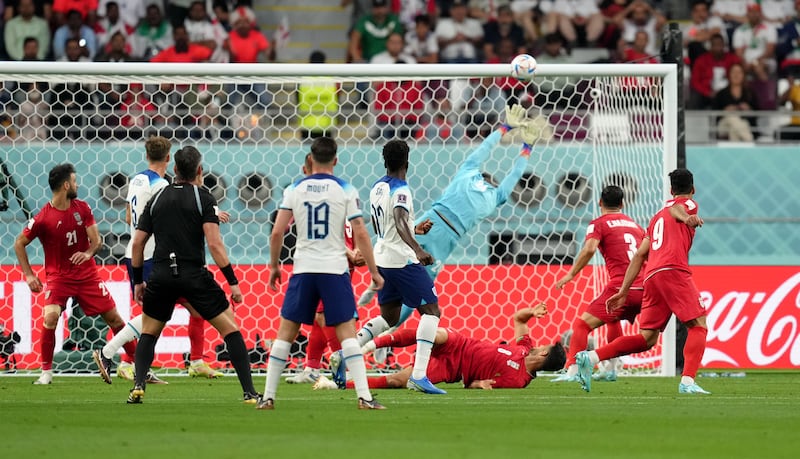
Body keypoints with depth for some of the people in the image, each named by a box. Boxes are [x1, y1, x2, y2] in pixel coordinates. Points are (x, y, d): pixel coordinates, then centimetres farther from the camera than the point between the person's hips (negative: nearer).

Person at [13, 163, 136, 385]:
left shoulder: (82, 208, -2)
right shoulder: (43, 218, -14)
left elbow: (96, 239, 0)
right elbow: (19, 243, -4)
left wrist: (88, 252, -23)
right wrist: (29, 274, -10)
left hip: (87, 274, 4)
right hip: (58, 277, -4)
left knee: (113, 317, 4)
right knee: (50, 317, -25)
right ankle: (46, 372, -12)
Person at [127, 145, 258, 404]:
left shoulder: (157, 199, 11)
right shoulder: (203, 198, -1)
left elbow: (138, 243, 11)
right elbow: (214, 243, -10)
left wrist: (138, 281, 22)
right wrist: (233, 281, -8)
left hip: (161, 276, 3)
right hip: (194, 275, -3)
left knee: (148, 332, 21)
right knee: (230, 329, 5)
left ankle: (138, 387, 2)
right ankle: (249, 392, -3)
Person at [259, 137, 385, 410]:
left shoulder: (295, 190, 3)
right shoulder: (345, 190, -1)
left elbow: (277, 233, 1)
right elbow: (360, 234, -5)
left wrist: (274, 266, 15)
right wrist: (373, 271, 3)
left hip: (303, 270, 1)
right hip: (335, 269, -1)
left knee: (286, 331, 8)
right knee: (347, 332, -1)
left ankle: (268, 397, 7)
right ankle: (364, 397, -10)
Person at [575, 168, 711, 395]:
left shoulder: (657, 217, 33)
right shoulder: (689, 204, 14)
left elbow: (640, 255, 28)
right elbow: (675, 208, -11)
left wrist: (624, 291, 27)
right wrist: (687, 218, -35)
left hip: (651, 276, 7)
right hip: (673, 271, -7)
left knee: (647, 338, 6)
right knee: (698, 325, -6)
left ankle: (591, 357, -7)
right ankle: (687, 382, -24)